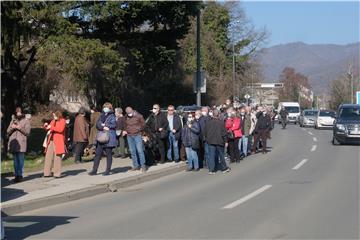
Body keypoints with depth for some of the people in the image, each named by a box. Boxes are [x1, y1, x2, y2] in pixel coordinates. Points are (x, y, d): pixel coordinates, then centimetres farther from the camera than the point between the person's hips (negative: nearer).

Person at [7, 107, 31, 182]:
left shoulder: (26, 121, 5)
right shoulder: (13, 120, 17)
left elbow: (27, 132, -2)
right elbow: (8, 131, 13)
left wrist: (20, 128, -14)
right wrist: (12, 127, -7)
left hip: (21, 143, -4)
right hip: (13, 143, 4)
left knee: (20, 160, -7)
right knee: (15, 160, 7)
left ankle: (20, 175, -3)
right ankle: (16, 175, 11)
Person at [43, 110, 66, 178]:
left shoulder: (62, 121, -1)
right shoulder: (53, 121, 18)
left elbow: (60, 129, -16)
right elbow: (48, 129, 23)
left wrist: (51, 127, -14)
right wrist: (46, 126, 3)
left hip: (58, 142, -6)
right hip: (51, 141, 6)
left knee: (57, 157, -6)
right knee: (48, 157, 5)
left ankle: (57, 174, -1)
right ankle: (47, 173, 11)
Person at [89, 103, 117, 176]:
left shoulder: (112, 116, 2)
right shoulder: (101, 116, 17)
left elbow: (113, 125, -12)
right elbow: (97, 125, 5)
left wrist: (104, 125, -7)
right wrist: (103, 127, -13)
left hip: (109, 138, -5)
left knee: (108, 154, 1)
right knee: (97, 154, 4)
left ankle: (108, 170, 7)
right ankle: (94, 170, 8)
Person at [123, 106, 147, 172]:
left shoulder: (138, 116, -7)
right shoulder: (126, 117, 6)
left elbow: (143, 124, 3)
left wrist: (139, 130, 0)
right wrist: (125, 130, 6)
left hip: (137, 135, -5)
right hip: (129, 136, 5)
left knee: (140, 150, -9)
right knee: (132, 151, 6)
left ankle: (143, 165, -5)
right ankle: (136, 165, 13)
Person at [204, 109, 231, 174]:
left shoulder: (208, 122, 1)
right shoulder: (221, 122, -8)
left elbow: (206, 132, 8)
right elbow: (224, 133, -6)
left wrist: (207, 140, 20)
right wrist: (225, 141, 0)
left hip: (211, 141, 2)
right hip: (219, 141, -2)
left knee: (211, 156, 3)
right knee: (221, 155, 11)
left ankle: (211, 169, -2)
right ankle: (224, 168, 20)